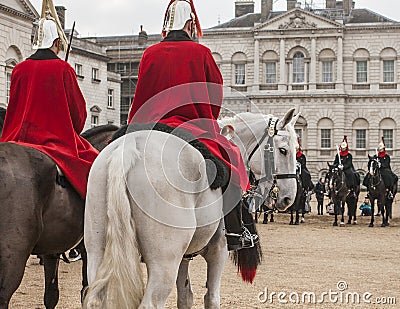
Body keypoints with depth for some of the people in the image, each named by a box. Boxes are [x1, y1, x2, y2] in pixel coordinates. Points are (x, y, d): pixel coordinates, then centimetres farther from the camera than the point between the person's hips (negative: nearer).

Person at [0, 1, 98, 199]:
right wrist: (72, 133, 17)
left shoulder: (19, 69, 4)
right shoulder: (63, 69, -8)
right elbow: (78, 109, -1)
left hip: (19, 136, 4)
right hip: (56, 137, -4)